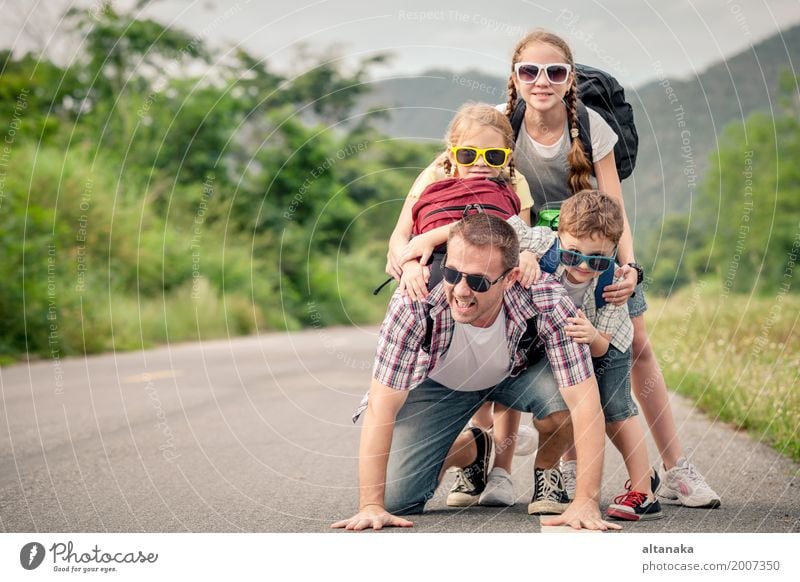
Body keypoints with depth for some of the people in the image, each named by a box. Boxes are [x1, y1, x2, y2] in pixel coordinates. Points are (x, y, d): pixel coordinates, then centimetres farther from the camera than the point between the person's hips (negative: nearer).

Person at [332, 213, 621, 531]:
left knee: (560, 398, -34)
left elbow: (585, 402, -37)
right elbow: (381, 406, -33)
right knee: (395, 498, -10)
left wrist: (585, 502, -43)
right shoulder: (414, 303, -38)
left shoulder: (546, 301, -37)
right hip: (436, 383, 1)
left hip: (517, 373, 0)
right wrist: (371, 506, -36)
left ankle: (546, 472, 1)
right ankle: (471, 450, 23)